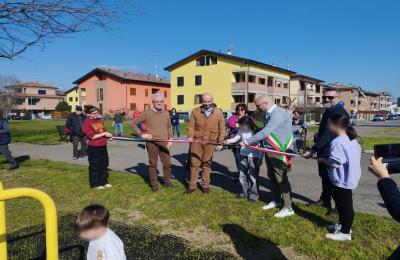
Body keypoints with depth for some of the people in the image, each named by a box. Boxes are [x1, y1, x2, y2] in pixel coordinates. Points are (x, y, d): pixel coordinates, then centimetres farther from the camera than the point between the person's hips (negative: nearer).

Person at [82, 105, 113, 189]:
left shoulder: (100, 121, 9)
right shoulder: (87, 123, -13)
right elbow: (92, 136, -19)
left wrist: (108, 135, -2)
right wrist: (104, 134, -20)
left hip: (103, 146, 7)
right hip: (93, 148, -7)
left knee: (104, 165, 15)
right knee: (95, 166, 3)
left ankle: (103, 182, 28)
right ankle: (95, 184, 16)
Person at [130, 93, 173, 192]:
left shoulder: (166, 113, 9)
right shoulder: (147, 113, -4)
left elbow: (169, 127, 19)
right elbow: (133, 123, 0)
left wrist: (170, 139, 8)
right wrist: (141, 134, -7)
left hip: (164, 142, 4)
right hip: (152, 143, -3)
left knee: (167, 163, 7)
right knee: (153, 164, 6)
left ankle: (167, 182, 25)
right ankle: (154, 184, 19)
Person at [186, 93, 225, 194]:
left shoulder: (218, 113, 0)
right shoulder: (195, 111, 0)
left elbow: (221, 130, 3)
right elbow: (191, 125, 2)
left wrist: (220, 142, -1)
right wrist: (190, 136, -13)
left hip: (210, 142, 0)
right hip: (196, 141, 0)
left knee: (207, 163, 9)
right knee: (194, 163, 4)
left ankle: (206, 186, 22)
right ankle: (192, 185, 16)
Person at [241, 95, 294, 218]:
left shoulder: (278, 114, -22)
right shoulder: (268, 113, 8)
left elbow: (265, 132, -28)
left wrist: (247, 142, -22)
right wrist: (256, 141, 1)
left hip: (279, 152, -9)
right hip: (270, 150, 9)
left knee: (281, 178, -3)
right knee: (272, 176, 18)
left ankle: (288, 208, 9)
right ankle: (277, 201, 35)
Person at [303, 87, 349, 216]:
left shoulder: (339, 112, -22)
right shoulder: (328, 111, 10)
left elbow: (328, 134, -31)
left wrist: (312, 150, -34)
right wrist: (316, 149, 21)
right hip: (323, 152, 9)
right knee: (325, 177, 21)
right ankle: (324, 199, 38)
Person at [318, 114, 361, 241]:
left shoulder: (337, 141, -25)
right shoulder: (351, 139, 7)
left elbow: (335, 162, -28)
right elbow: (355, 154, 17)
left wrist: (323, 159, -8)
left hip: (343, 180, -10)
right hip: (349, 177, 10)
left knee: (345, 205, 2)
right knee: (341, 203, 23)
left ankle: (345, 232, 15)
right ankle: (343, 224, 38)